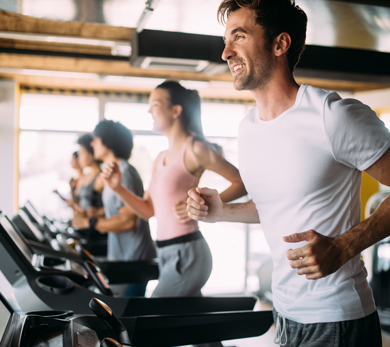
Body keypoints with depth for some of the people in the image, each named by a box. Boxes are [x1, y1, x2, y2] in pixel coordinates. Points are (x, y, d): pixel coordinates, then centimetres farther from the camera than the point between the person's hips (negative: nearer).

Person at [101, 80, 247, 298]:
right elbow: (148, 210, 15)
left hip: (187, 253, -8)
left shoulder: (195, 149, -9)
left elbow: (243, 182, -11)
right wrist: (118, 188, 4)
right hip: (166, 254, 8)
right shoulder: (161, 159, 15)